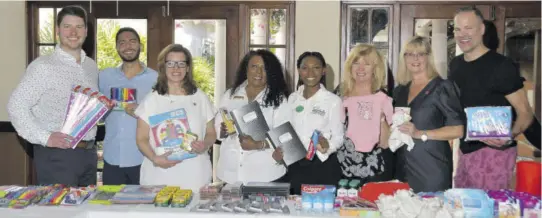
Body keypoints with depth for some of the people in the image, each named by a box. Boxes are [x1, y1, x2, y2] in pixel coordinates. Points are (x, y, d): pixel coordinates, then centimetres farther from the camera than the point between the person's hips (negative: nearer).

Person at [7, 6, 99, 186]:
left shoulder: (91, 66, 11)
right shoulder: (43, 66, -10)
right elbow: (16, 106, -12)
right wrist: (44, 138, -19)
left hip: (88, 152, 7)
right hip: (56, 155, -6)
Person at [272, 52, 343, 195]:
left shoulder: (333, 101, -7)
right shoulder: (292, 98, 8)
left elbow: (338, 136, -5)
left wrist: (327, 146, -25)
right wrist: (279, 150, -3)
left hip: (323, 166, -4)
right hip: (294, 166, 4)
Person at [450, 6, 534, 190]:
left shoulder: (502, 65, -13)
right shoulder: (455, 65, 7)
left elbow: (525, 112, -13)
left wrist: (510, 136, -31)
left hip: (493, 151, -7)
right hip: (465, 150, 7)